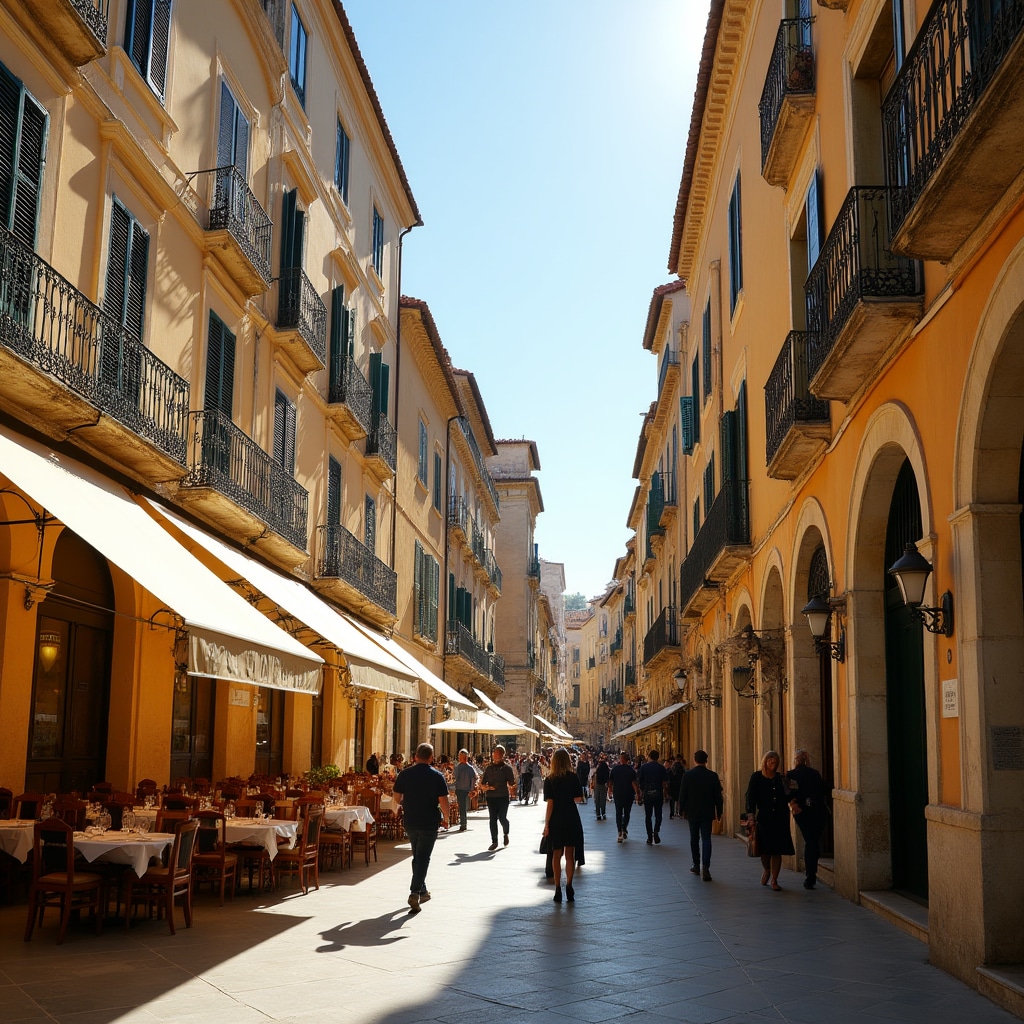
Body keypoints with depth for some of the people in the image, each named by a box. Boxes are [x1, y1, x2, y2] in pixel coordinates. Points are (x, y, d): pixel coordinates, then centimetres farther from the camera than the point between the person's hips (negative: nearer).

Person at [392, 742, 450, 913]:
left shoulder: (404, 774, -2)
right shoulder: (437, 776, -9)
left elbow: (397, 798, 6)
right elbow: (443, 801, -12)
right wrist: (445, 819, 2)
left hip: (410, 822, 4)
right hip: (429, 823, -3)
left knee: (417, 856, 18)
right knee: (423, 858, 1)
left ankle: (422, 892, 27)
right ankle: (415, 893, -11)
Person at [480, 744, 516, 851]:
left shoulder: (507, 768, 2)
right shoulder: (488, 768, 11)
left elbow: (512, 784, -5)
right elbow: (482, 785, 13)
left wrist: (512, 790, -26)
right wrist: (487, 787, -9)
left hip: (503, 797, -3)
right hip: (491, 797, 3)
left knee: (502, 818, -5)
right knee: (492, 819, 1)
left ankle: (506, 833, 26)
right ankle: (494, 841, 11)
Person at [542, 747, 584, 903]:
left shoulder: (549, 780, -7)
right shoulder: (574, 777, -5)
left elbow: (550, 804, -10)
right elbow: (578, 799, -6)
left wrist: (546, 824, -6)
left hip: (556, 820, 0)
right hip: (571, 819, 1)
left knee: (556, 855, 9)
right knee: (570, 855, 9)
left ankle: (558, 890, 7)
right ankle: (569, 887, 1)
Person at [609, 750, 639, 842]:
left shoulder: (614, 769, -2)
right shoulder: (631, 770, -8)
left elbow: (610, 782, 4)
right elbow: (634, 783, -13)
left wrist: (611, 791, 18)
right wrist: (637, 793, -8)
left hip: (617, 794, 1)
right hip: (629, 794, -1)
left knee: (618, 813, 4)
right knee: (627, 813, 16)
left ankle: (620, 832, -7)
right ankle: (624, 830, 18)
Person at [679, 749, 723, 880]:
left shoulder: (687, 775, -8)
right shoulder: (713, 776, -5)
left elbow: (682, 794, -4)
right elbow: (718, 796, -1)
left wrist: (682, 810, 8)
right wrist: (719, 812, 8)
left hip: (692, 812, 0)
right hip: (707, 813, 0)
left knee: (694, 839, 15)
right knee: (706, 839, 0)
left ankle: (696, 865, 21)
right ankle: (705, 867, -14)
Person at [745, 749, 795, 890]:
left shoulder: (780, 779, 9)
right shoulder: (756, 777, 1)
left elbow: (787, 797, 12)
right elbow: (751, 797, -4)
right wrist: (751, 816, -12)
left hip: (780, 819, 2)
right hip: (764, 818, -2)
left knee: (777, 850, -2)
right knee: (765, 849, 0)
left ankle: (774, 880, 7)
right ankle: (766, 870, 31)